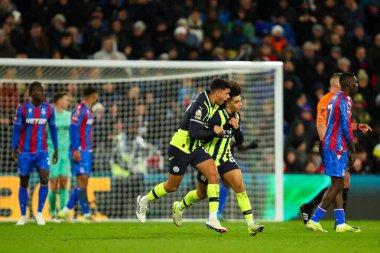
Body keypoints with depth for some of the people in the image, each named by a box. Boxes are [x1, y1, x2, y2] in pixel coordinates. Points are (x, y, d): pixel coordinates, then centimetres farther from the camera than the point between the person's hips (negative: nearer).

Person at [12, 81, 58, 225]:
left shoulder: (48, 109, 2)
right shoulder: (22, 109, -7)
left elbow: (53, 129, 10)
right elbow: (16, 129, -4)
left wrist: (56, 150, 11)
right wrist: (14, 150, -9)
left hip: (42, 151, 2)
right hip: (25, 152, -2)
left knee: (45, 179, -16)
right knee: (24, 183, 5)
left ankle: (39, 213, -2)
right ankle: (23, 216, 18)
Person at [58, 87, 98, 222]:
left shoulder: (88, 110, 18)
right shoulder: (80, 109, -12)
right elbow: (73, 129, -18)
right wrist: (76, 150, -22)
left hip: (86, 151, 10)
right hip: (79, 152, -10)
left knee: (83, 183, 7)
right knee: (82, 182, -10)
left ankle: (66, 211, 13)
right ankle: (86, 214, -12)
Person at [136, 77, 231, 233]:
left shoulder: (213, 104, 2)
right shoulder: (201, 106, -26)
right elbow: (194, 132, -30)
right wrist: (213, 131, -20)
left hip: (195, 148, 8)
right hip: (180, 148, -8)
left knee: (213, 175, -13)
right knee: (172, 186, 6)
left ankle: (212, 219, -15)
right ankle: (144, 201, 34)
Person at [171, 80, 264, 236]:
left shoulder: (236, 116, 2)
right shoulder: (218, 116, -23)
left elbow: (239, 141, 6)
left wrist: (237, 128, -10)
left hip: (226, 158, 5)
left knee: (239, 186, -14)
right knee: (202, 194, 12)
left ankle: (251, 224, -19)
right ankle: (179, 207, 43)